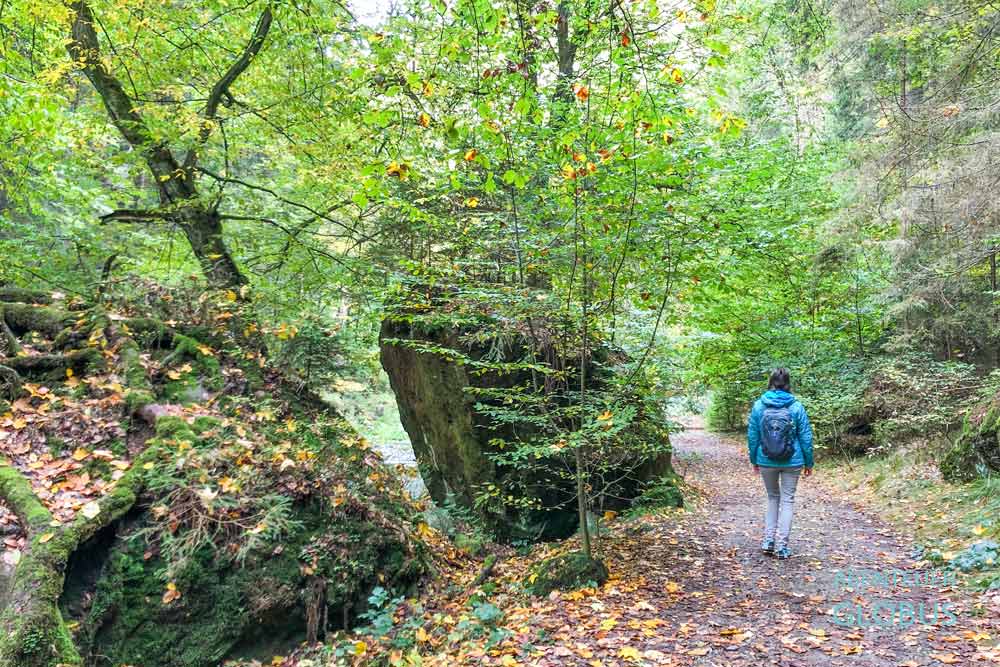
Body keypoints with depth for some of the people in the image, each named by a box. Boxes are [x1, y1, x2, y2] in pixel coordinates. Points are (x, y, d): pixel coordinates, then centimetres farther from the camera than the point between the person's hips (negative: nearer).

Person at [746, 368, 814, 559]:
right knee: (787, 500, 9)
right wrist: (808, 462, 7)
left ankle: (768, 540, 13)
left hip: (766, 461, 1)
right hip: (792, 462, -1)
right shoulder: (796, 406, -8)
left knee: (772, 497, 19)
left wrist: (754, 459, 12)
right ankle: (782, 546, 8)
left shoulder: (759, 405, -4)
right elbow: (806, 436, -3)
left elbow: (752, 435, 0)